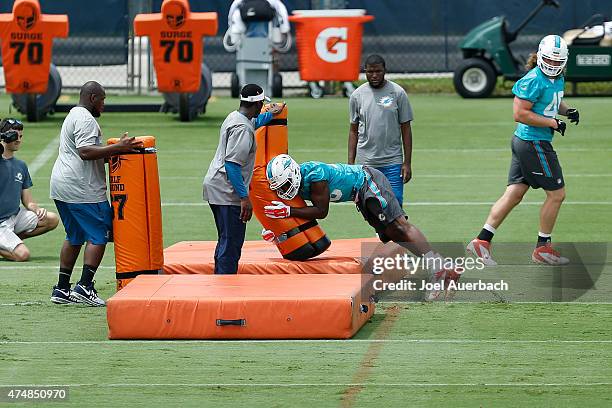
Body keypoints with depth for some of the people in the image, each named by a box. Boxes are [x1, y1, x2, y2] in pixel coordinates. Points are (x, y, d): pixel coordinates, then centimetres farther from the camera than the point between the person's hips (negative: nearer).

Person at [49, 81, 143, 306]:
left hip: (61, 187, 11)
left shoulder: (73, 116, 22)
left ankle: (62, 289, 16)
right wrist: (117, 148, -25)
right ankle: (84, 286, -13)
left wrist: (115, 150, 22)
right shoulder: (85, 119, -12)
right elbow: (85, 152, -24)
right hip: (82, 190, -11)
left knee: (74, 237, 16)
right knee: (99, 235, -7)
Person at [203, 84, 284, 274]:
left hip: (214, 187, 11)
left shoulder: (233, 117, 12)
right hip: (227, 192, -11)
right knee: (232, 243, -8)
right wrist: (244, 197, -24)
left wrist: (271, 114, 54)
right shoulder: (242, 128, -18)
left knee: (225, 240, 19)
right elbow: (232, 164, -25)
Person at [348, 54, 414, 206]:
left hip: (393, 162, -2)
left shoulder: (397, 93, 0)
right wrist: (350, 163, 5)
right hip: (365, 163, 2)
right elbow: (353, 131, 10)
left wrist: (407, 163, -2)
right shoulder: (357, 95, 5)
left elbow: (406, 129, 2)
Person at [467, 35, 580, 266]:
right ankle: (542, 248, 12)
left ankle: (482, 241, 9)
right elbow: (520, 114, -22)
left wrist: (567, 110, 8)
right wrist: (553, 123, -19)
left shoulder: (557, 78, 11)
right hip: (533, 143, -9)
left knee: (514, 194, 9)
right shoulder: (533, 80, -18)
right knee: (557, 194, 1)